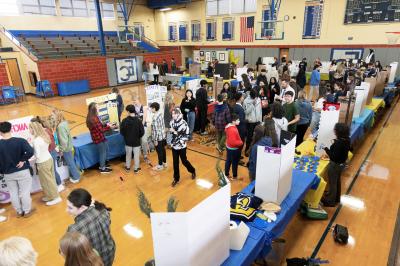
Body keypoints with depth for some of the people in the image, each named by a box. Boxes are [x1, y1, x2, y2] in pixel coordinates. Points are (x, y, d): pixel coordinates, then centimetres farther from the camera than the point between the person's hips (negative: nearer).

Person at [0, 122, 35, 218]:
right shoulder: (20, 141, -16)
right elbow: (30, 151, -29)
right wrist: (23, 160, -14)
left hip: (8, 174, 3)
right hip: (22, 171, -2)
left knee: (13, 193, 17)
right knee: (25, 192, 10)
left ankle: (19, 212, 30)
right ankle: (27, 211, 22)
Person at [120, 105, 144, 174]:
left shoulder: (124, 120, -13)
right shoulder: (138, 121, -16)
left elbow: (121, 131, -5)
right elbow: (142, 132, -12)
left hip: (128, 141, 2)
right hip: (136, 141, -2)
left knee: (128, 155, 18)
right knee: (136, 155, 10)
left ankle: (127, 167, 32)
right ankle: (136, 169, 19)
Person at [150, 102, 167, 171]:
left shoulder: (155, 117, -25)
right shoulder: (161, 114, 0)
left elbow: (156, 130, -23)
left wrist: (155, 140, -17)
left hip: (158, 137, -8)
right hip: (163, 136, 8)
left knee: (159, 151, 7)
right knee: (163, 150, 20)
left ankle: (160, 165, 22)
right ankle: (164, 163, 35)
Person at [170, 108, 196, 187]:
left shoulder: (183, 123, -19)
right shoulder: (172, 122, -3)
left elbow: (186, 136, -19)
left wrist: (175, 132, -25)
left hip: (182, 146, -4)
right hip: (174, 146, 4)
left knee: (184, 161, 12)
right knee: (175, 163, 11)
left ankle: (193, 171, 42)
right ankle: (176, 178, 28)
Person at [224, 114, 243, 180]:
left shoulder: (229, 126, -1)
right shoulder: (232, 130, -32)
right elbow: (233, 142, -32)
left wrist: (239, 141, 9)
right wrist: (241, 142, -16)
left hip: (229, 147, 9)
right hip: (234, 149, -9)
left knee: (228, 161, 20)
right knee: (235, 163, 10)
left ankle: (226, 174, 35)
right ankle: (235, 176, 27)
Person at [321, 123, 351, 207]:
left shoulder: (338, 143, -32)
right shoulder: (347, 140, -6)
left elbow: (334, 157, -28)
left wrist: (326, 149, -21)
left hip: (335, 165, -9)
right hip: (341, 164, 9)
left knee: (332, 183, 9)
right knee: (337, 181, 26)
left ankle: (330, 201, 26)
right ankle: (336, 198, 45)